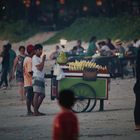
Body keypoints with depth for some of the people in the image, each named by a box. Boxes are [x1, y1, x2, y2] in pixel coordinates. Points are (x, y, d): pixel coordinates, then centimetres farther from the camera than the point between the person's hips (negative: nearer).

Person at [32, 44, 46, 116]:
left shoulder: (40, 58, 22)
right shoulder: (35, 58, -6)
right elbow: (40, 68, -14)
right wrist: (43, 60, -9)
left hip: (41, 78, 10)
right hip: (37, 78, -10)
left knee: (42, 95, 10)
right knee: (36, 94, -14)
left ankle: (36, 110, 15)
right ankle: (35, 111, -18)